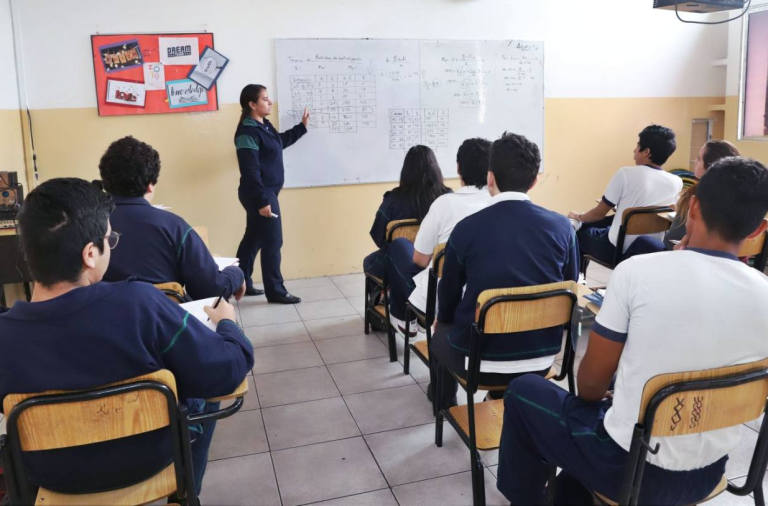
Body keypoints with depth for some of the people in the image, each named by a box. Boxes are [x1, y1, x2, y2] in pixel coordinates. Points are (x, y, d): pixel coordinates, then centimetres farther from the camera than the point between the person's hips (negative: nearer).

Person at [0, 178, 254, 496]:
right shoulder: (138, 304, -35)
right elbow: (229, 370, -25)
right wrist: (227, 322, -4)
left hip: (55, 477, 3)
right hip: (148, 458, -2)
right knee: (201, 393, 25)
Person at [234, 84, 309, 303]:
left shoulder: (264, 125, 10)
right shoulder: (248, 132, -20)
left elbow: (280, 142, 31)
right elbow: (250, 172, -23)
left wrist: (302, 126, 27)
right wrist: (262, 201, -25)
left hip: (265, 193, 10)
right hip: (260, 195, -10)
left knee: (253, 239, 16)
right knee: (272, 242, -3)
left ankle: (241, 284, 28)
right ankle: (275, 291, 8)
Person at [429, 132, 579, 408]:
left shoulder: (466, 229, -14)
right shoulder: (562, 226, -7)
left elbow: (447, 303, -1)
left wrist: (445, 323, 22)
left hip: (480, 361, -3)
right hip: (543, 358, 3)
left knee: (442, 332, 29)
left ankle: (446, 402, 51)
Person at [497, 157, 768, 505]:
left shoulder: (637, 271, -19)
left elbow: (591, 381, -9)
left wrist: (593, 398, 13)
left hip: (631, 468, -5)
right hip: (708, 474, 5)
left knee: (523, 391, 18)